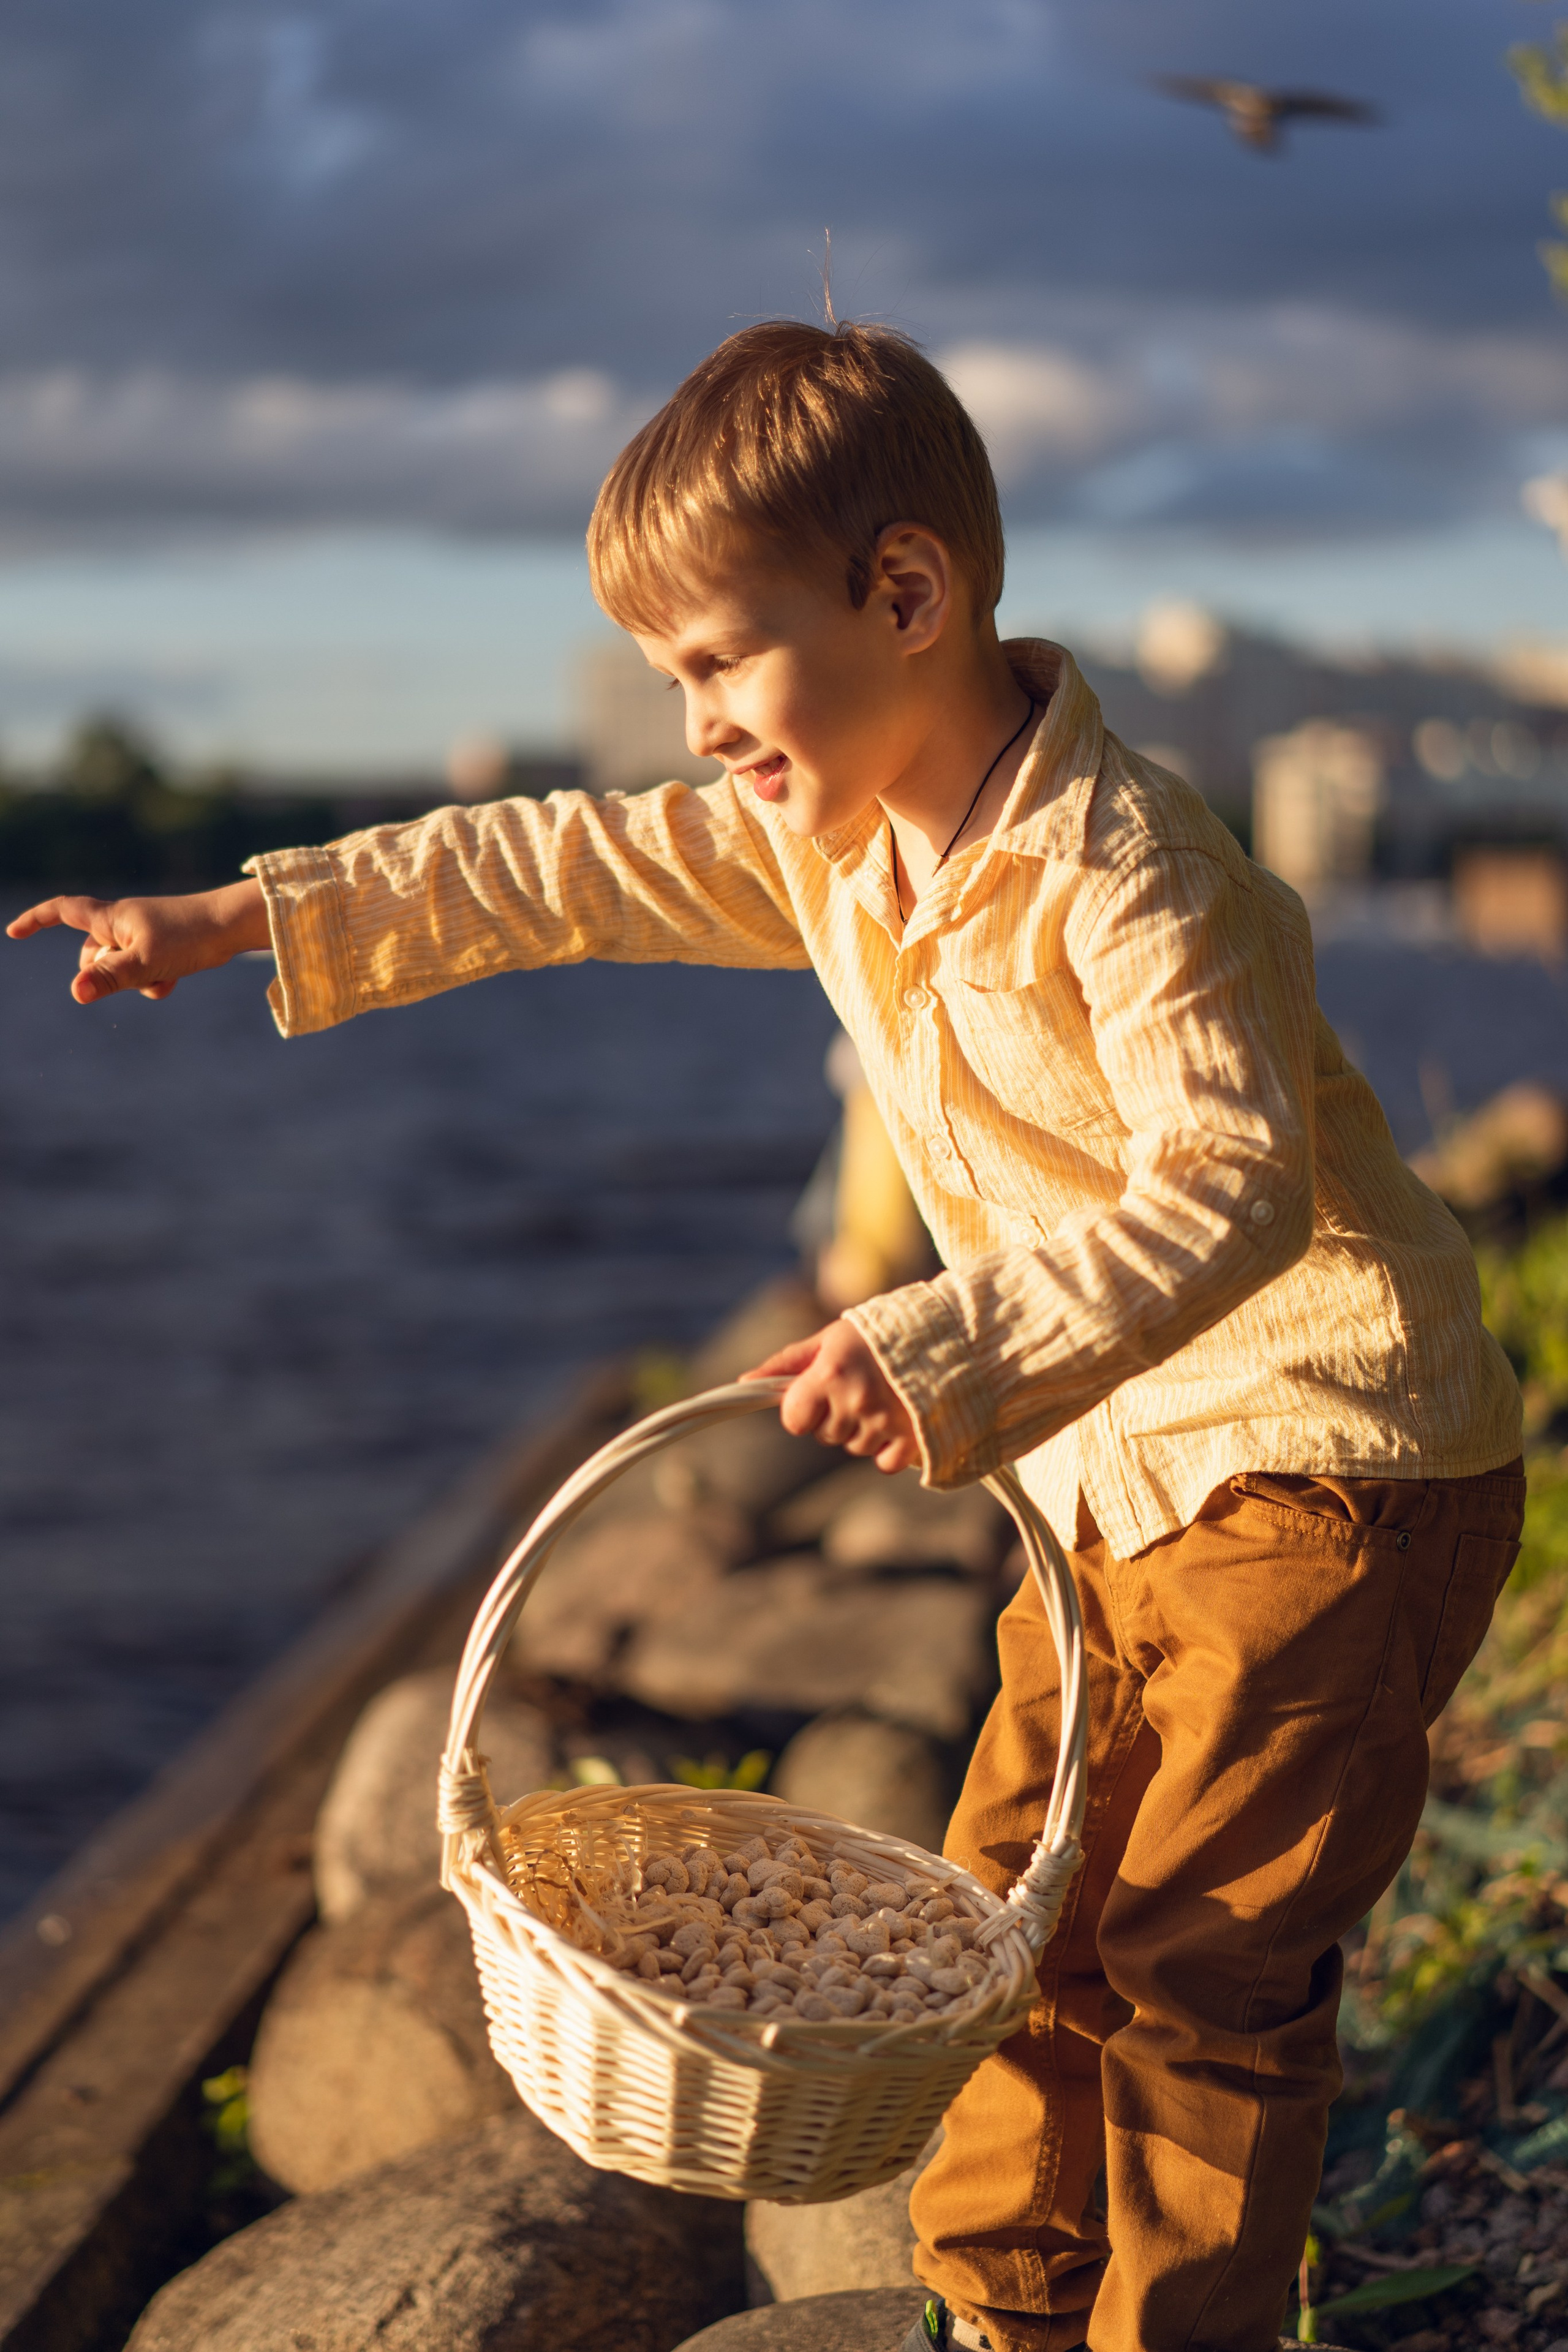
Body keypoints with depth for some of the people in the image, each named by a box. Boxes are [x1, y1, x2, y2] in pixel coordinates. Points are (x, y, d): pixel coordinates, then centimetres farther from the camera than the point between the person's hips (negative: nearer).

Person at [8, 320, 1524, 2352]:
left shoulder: (1115, 869, -25)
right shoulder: (829, 834, 2)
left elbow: (1235, 1184, -35)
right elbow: (567, 872, 7)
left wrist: (949, 1352, -45)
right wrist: (250, 920, 6)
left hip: (1334, 1460, -9)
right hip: (1136, 1475, 9)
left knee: (1202, 1952, -4)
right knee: (1019, 1896, 14)